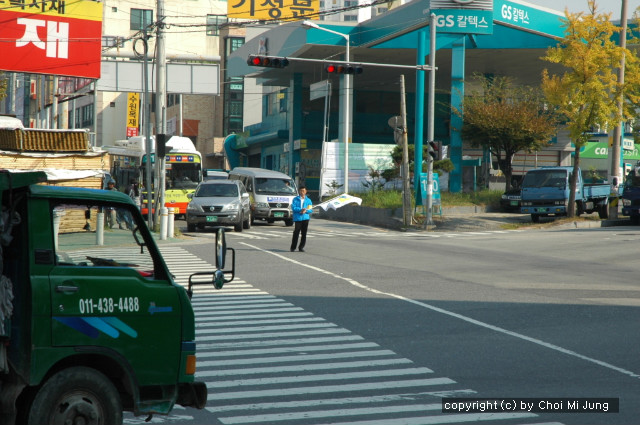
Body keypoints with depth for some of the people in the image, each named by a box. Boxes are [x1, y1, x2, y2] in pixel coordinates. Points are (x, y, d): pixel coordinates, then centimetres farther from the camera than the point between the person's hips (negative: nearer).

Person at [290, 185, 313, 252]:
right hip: (297, 218, -2)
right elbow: (293, 207, -6)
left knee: (304, 233, 2)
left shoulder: (308, 200, 10)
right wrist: (301, 210, -16)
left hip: (305, 218, 3)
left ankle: (301, 247, 9)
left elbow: (310, 210, 6)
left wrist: (305, 211, -14)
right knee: (296, 233, -5)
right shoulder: (295, 199, 4)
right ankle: (293, 247, 3)